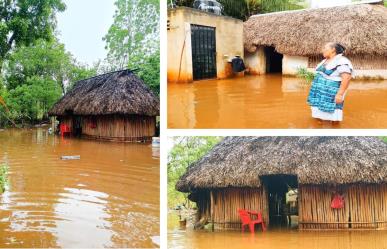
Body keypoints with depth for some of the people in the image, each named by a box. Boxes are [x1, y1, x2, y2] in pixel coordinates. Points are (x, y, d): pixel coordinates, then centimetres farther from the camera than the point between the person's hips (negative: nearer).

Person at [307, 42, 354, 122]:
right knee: (321, 114, 12)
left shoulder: (341, 61, -16)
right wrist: (315, 89, 22)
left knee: (332, 117, -5)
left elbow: (346, 78, -23)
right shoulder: (325, 61, 14)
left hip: (331, 96, -9)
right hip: (321, 94, 9)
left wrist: (340, 94, -27)